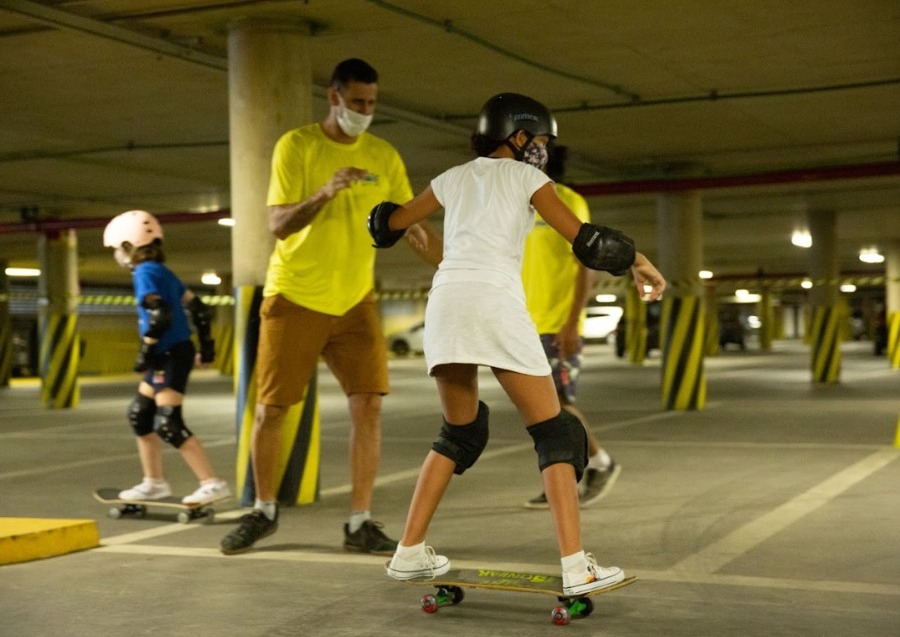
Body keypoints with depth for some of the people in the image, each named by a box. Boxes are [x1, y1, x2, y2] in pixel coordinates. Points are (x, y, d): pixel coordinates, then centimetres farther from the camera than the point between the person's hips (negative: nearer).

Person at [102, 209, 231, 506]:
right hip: (167, 356, 10)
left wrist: (145, 351, -17)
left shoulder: (145, 273, -11)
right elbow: (197, 307, 16)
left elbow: (160, 315, -24)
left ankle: (212, 484, -12)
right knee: (139, 414, 18)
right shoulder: (163, 271, 15)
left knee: (168, 424, -11)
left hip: (171, 355, -10)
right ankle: (154, 483, 25)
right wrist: (206, 344, 21)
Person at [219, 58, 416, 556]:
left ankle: (360, 524, 2)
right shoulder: (296, 146, -7)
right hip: (294, 297, -2)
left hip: (354, 300, 2)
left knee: (368, 405, -8)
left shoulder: (384, 155, 3)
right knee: (270, 409, 4)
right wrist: (324, 193, -29)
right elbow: (278, 225, -13)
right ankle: (264, 511, 25)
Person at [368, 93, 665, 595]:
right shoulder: (526, 177, 10)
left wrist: (382, 211, 54)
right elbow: (584, 239, 2)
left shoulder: (453, 178, 22)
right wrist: (638, 262, 17)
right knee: (556, 433, 1)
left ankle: (410, 552, 19)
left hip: (446, 303, 5)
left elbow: (390, 224, 30)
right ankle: (576, 566, -8)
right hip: (496, 303, -5)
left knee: (460, 433, 21)